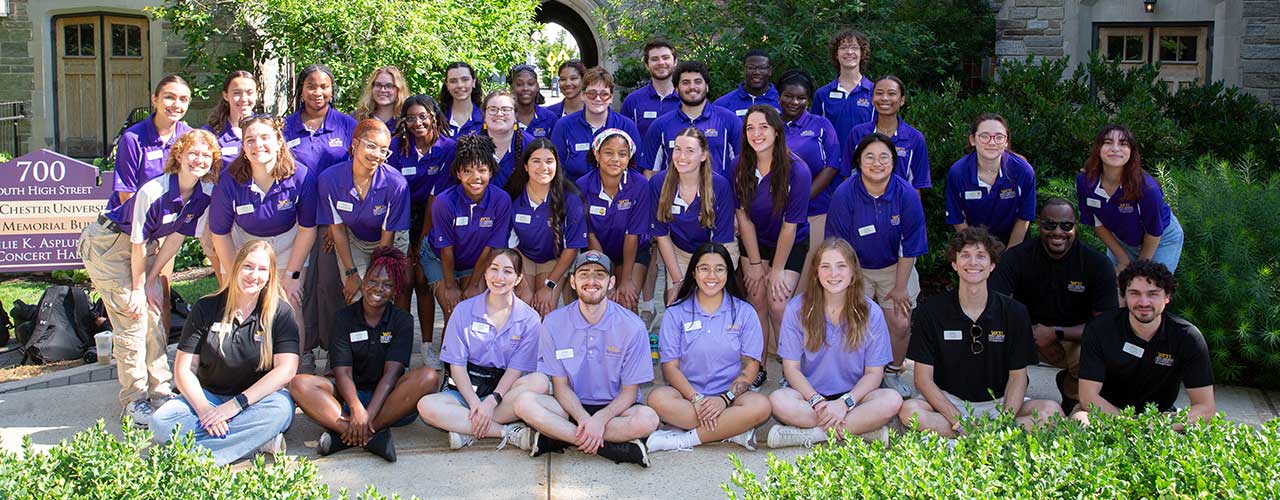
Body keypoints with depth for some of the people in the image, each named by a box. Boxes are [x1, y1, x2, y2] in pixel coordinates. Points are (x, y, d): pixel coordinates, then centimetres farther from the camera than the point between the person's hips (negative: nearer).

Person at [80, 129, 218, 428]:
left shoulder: (204, 195, -11)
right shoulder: (153, 192, -31)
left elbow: (176, 238, -4)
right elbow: (138, 244, -22)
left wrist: (150, 282, -2)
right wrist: (139, 287, -11)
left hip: (144, 246, 7)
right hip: (107, 244, -7)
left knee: (155, 316, 5)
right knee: (133, 319, -10)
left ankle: (161, 391, 15)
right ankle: (134, 401, 0)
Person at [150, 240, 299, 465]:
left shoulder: (279, 312, -3)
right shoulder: (206, 308, 1)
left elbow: (286, 369, -13)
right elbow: (184, 370, -2)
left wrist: (237, 404, -22)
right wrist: (204, 409, -20)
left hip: (257, 398, -2)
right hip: (209, 396, 2)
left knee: (280, 409, -36)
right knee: (161, 422, -25)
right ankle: (258, 438, -28)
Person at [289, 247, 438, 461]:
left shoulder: (402, 321, 0)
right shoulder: (344, 317, 2)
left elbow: (391, 373, -12)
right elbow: (343, 372, -9)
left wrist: (369, 414, -26)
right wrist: (356, 408, -28)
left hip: (387, 398, -1)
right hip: (350, 395, 1)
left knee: (428, 377, -29)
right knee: (299, 384, -24)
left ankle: (343, 435, -31)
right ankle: (373, 436, -39)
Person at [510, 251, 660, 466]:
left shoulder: (632, 326, -8)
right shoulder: (554, 323, -3)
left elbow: (630, 390, -6)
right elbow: (560, 385, -2)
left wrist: (600, 420, -25)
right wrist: (584, 419, -22)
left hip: (613, 408, -1)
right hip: (572, 407, 2)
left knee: (647, 419, -33)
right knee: (525, 403, -27)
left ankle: (554, 437, -24)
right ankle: (617, 447, -27)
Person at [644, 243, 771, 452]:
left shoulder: (744, 312, 6)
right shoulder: (676, 312, 4)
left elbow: (751, 365, 1)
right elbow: (670, 366, -2)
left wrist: (725, 398, -15)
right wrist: (697, 399, -18)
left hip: (730, 394, 0)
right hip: (688, 393, 0)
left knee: (761, 406, -31)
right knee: (657, 399, -32)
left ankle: (685, 439, -23)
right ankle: (733, 431, -23)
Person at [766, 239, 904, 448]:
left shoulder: (870, 313, -2)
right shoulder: (797, 308, -4)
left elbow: (874, 373, -3)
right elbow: (791, 368, -5)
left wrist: (845, 403, -19)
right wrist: (818, 402, -20)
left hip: (852, 395, 1)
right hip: (810, 393, -1)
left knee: (892, 400, -29)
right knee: (779, 401, -33)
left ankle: (808, 433, -24)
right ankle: (864, 429, -26)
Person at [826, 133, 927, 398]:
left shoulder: (907, 194, -17)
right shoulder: (845, 193, -20)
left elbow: (910, 248, -7)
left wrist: (900, 288, -5)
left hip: (895, 266, 1)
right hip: (855, 268, -1)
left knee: (901, 323, -8)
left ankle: (893, 371, 18)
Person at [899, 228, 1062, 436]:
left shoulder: (1015, 313, 0)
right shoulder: (931, 313, -5)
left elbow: (1017, 376, 1)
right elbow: (923, 378, -7)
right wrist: (958, 420, -21)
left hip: (999, 403, 2)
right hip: (948, 402, -2)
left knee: (1052, 411, -26)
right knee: (909, 410, -32)